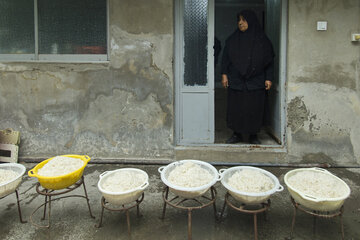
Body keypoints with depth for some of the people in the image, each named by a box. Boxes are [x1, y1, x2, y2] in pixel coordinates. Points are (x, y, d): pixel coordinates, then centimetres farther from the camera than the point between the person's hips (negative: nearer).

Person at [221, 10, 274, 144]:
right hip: (235, 81, 1)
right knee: (235, 109, 3)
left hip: (256, 83, -1)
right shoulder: (232, 40, 8)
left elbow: (270, 61, 4)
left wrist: (269, 78, -2)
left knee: (255, 110, 2)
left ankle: (253, 136, 16)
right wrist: (224, 74, -1)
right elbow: (225, 58, 8)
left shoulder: (262, 40, 3)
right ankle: (237, 134, 17)